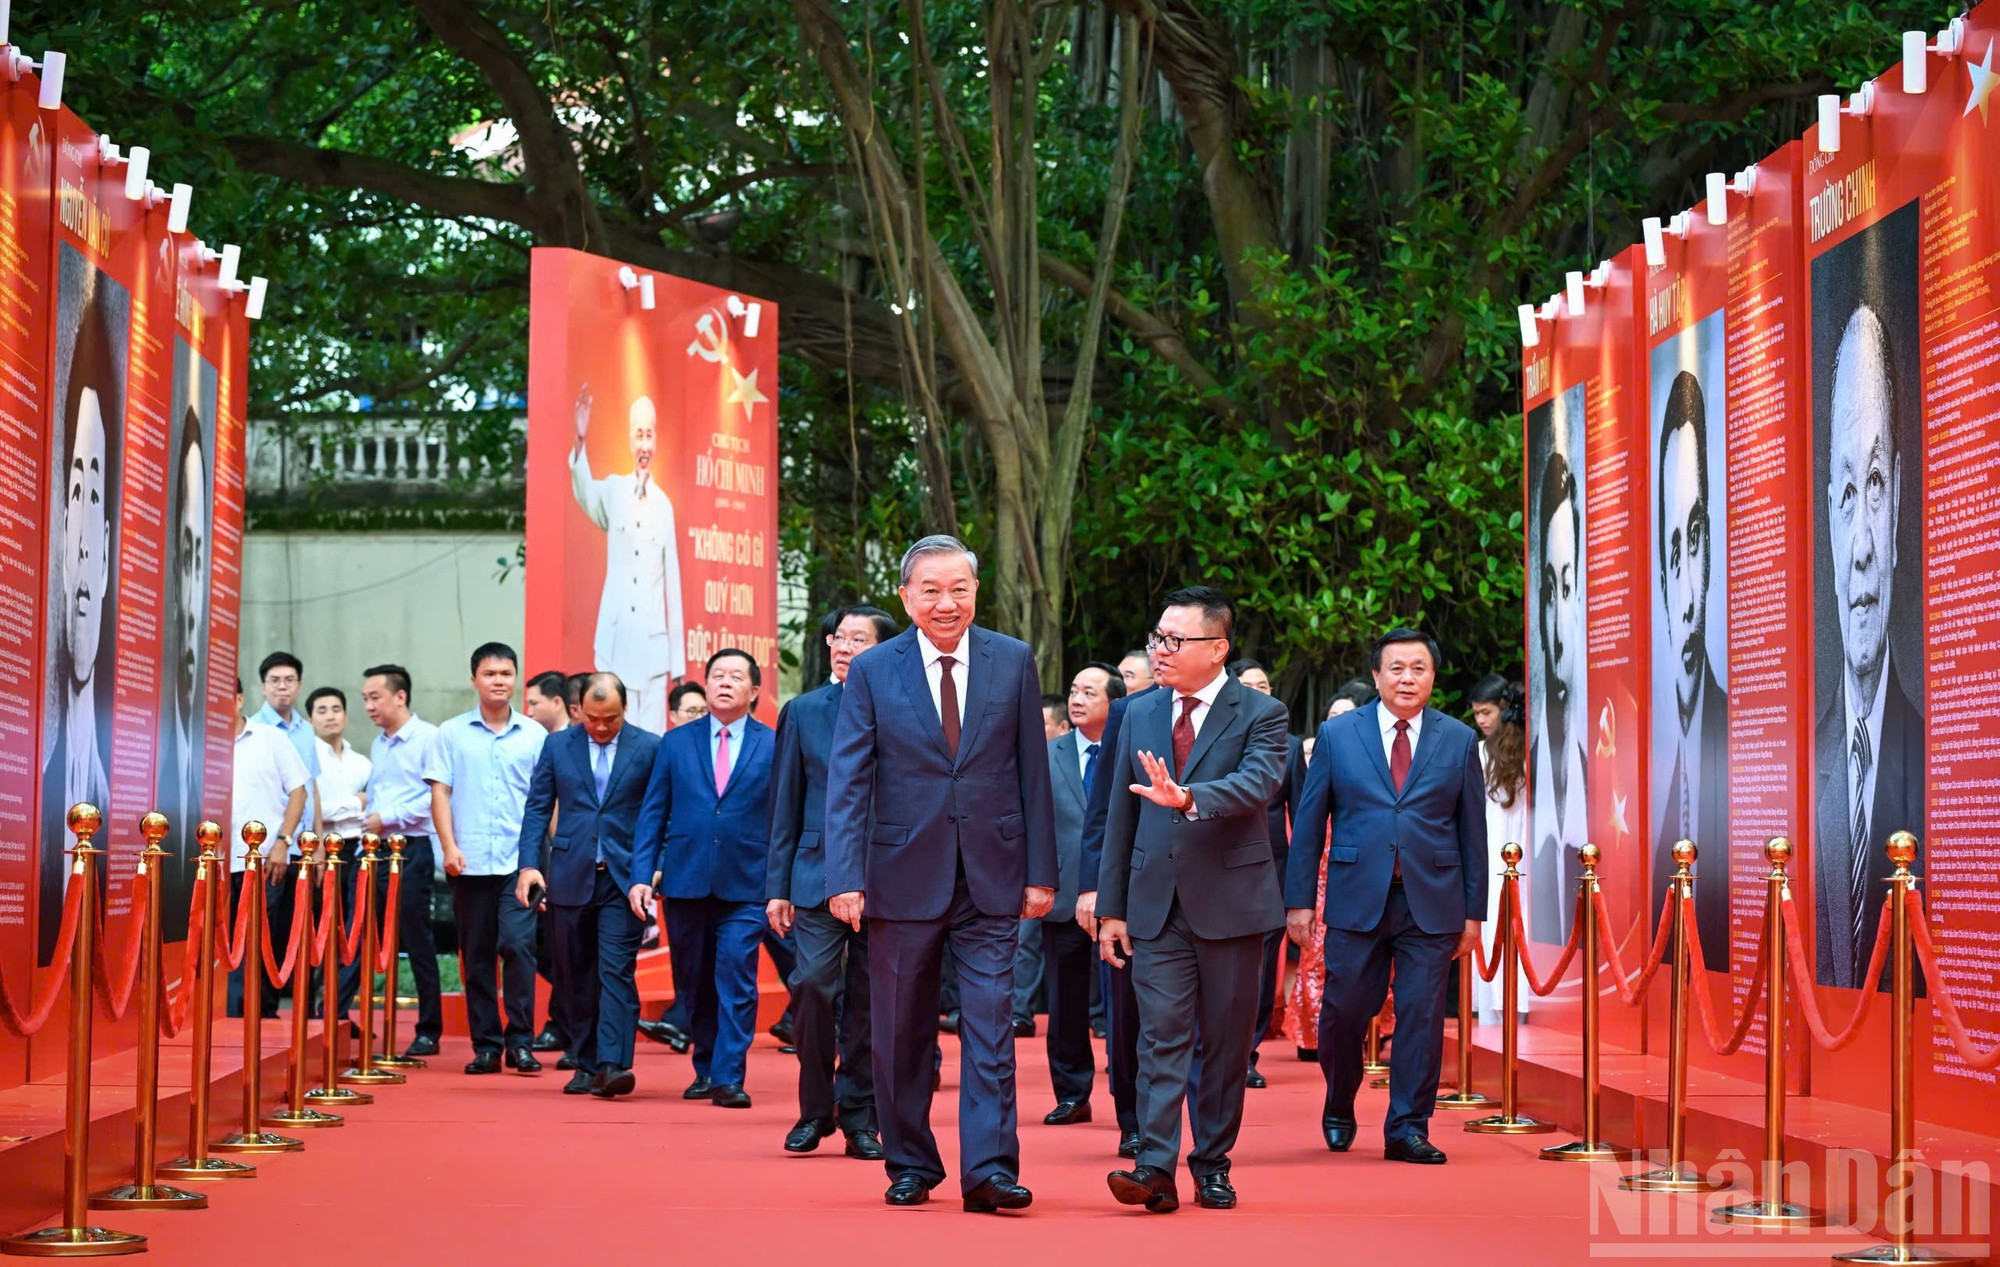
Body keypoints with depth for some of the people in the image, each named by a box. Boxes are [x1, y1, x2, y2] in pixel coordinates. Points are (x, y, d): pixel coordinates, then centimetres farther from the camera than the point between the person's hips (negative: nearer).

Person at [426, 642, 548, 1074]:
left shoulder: (534, 735, 7)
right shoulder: (452, 734, 8)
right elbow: (439, 793, 4)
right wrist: (449, 846, -7)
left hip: (520, 861, -1)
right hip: (469, 862, 1)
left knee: (518, 945, -13)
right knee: (476, 955, 5)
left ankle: (520, 1040, -6)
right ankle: (485, 1045, 11)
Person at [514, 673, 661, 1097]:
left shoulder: (649, 748, 2)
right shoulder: (557, 746, 8)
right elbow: (537, 808, 8)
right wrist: (528, 864, -2)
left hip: (623, 878, -3)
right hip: (570, 878, 3)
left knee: (616, 971, -11)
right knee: (575, 976, 7)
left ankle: (611, 1065, -17)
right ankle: (585, 1064, 16)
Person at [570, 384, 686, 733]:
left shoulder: (665, 506, 8)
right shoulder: (613, 491, 7)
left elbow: (673, 585, 9)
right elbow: (585, 494, -17)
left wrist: (678, 662, 7)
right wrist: (580, 442, -36)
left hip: (654, 647, 1)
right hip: (615, 644, -1)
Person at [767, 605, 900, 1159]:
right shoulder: (802, 712, 9)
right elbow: (785, 806, 10)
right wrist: (777, 885, 6)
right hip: (817, 874, 1)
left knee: (868, 999, 3)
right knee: (814, 986, -10)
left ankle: (859, 1116, 12)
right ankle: (814, 1108, 6)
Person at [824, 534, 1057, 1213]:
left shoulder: (1013, 661, 3)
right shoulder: (873, 671, 0)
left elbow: (1032, 773, 5)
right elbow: (847, 781, -2)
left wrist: (1040, 871, 1)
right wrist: (846, 877, -11)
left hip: (991, 876, 0)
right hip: (903, 873, 0)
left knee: (989, 1027, -5)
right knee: (902, 1034, 8)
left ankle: (988, 1170, -6)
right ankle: (910, 1166, 19)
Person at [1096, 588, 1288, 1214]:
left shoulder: (1261, 714, -2)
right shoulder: (1141, 716, 11)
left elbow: (1257, 784, -22)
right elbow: (1121, 816, 13)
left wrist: (1188, 798, -39)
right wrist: (1111, 908, 9)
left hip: (1230, 903, -2)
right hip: (1156, 904, 2)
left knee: (1226, 1041, 5)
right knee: (1162, 1037, -6)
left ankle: (1213, 1164, 16)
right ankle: (1156, 1168, -14)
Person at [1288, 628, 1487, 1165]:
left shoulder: (1459, 740, 7)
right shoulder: (1337, 734, 5)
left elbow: (1473, 832, 7)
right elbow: (1309, 822, 6)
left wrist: (1473, 911, 3)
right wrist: (1299, 898, 0)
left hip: (1431, 903, 0)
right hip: (1356, 899, 0)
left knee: (1421, 1016, -1)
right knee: (1343, 1012, 3)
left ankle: (1407, 1129, 9)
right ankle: (1339, 1112, 27)